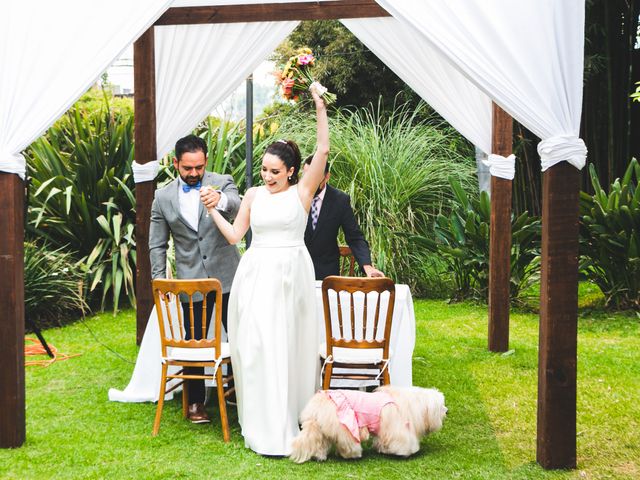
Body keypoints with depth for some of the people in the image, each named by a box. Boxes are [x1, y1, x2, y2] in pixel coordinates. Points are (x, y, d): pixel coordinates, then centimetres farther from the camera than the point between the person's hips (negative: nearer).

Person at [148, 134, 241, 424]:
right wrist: (159, 280, -3)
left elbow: (236, 205, -23)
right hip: (191, 281, 1)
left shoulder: (222, 183, 0)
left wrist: (221, 200, -46)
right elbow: (157, 245, 8)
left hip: (227, 277, -1)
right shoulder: (163, 198, 4)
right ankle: (195, 401, 22)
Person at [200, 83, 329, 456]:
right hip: (256, 274, 2)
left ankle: (293, 419, 14)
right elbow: (235, 235, 12)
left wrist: (321, 108, -13)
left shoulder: (302, 191, 0)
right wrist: (213, 210, 1)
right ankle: (266, 426, 5)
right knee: (257, 345, -1)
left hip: (291, 274, -2)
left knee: (289, 344, 3)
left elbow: (323, 150, -9)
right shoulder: (254, 195, 8)